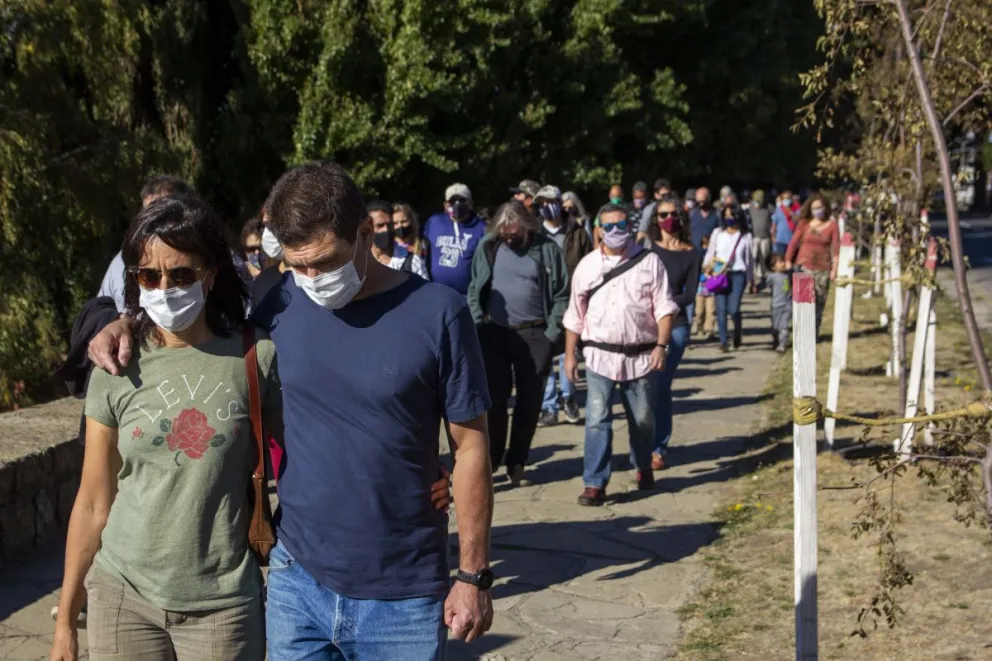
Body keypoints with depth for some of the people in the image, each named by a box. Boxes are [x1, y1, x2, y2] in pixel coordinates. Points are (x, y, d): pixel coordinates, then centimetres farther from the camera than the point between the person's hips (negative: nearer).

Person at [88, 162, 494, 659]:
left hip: (403, 598, -2)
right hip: (296, 580, 3)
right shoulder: (283, 303, -2)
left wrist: (473, 574, -4)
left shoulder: (436, 313, -11)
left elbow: (470, 447, -6)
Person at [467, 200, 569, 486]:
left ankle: (517, 462, 18)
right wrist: (478, 326, -2)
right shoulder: (487, 247, 3)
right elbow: (474, 290, 7)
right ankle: (491, 459, 10)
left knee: (530, 401, 6)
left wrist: (552, 333, -8)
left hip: (535, 335, -1)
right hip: (495, 334, 1)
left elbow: (562, 294, -2)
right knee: (495, 398, 1)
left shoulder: (548, 249, -2)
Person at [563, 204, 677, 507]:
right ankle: (594, 484, -4)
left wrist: (661, 345, -14)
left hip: (639, 356, 0)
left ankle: (643, 467, 37)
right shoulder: (587, 265, 7)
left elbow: (664, 307, -2)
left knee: (642, 419, 12)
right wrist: (570, 354, 7)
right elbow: (575, 315, 10)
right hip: (600, 355, 0)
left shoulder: (649, 262, 1)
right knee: (597, 420, -8)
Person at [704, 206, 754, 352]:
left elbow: (748, 258, 15)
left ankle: (738, 330, 21)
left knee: (733, 309, -11)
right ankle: (723, 341, -1)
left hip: (737, 275, -1)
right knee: (721, 308, -7)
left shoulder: (745, 236, 8)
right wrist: (706, 267, 0)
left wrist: (751, 279, 18)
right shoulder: (717, 233, 10)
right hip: (719, 275, 1)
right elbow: (710, 252, 15)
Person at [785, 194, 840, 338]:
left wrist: (834, 269, -6)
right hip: (804, 266, -1)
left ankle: (815, 333, 16)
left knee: (820, 302, 6)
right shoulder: (804, 223, 4)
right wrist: (788, 262, -5)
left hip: (823, 268, 1)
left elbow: (836, 248, 0)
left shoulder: (832, 225, 3)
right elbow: (793, 243, 3)